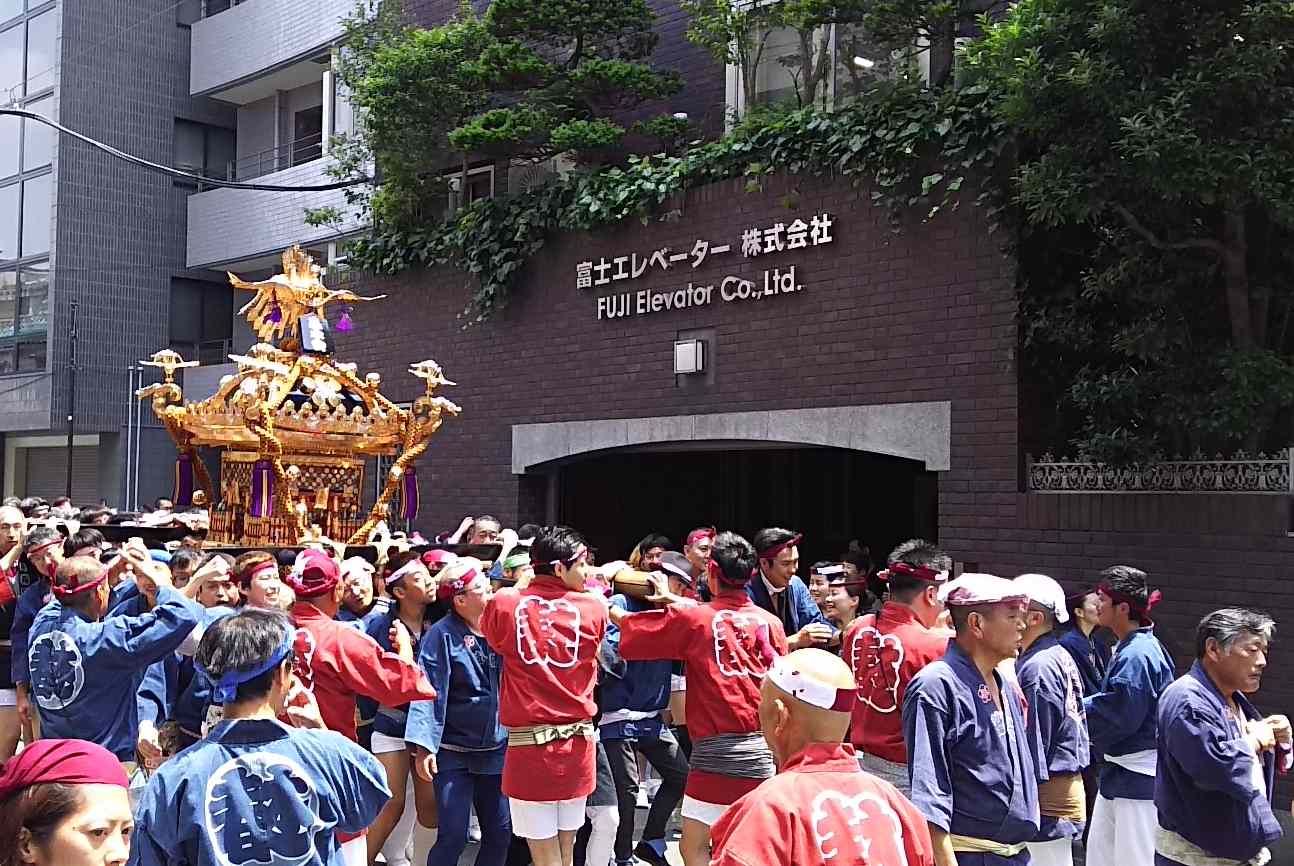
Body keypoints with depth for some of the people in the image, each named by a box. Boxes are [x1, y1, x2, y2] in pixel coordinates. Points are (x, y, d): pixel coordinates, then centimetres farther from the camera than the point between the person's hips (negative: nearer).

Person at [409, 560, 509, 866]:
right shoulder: (443, 634, -10)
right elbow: (429, 692, -14)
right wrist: (423, 746, -20)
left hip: (496, 750, 5)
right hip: (454, 752, -5)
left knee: (500, 832, 8)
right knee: (453, 836, -6)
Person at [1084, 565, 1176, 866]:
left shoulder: (1137, 655, -22)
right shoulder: (1131, 647, 9)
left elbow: (1119, 716, -24)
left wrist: (1078, 709, -10)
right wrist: (1086, 706, 1)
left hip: (1137, 779, -10)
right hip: (1118, 773, 10)